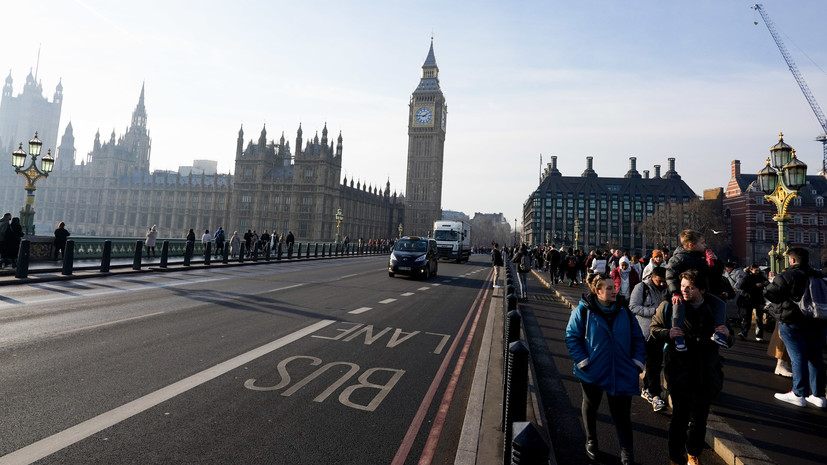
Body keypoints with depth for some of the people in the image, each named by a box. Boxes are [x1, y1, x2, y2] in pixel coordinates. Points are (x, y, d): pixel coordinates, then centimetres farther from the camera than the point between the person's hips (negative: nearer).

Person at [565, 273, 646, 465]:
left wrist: (637, 361, -2)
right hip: (593, 373, -2)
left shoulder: (624, 311, 0)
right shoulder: (583, 311, -13)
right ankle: (591, 442, 41)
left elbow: (637, 338, 7)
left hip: (622, 373, 2)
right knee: (590, 406, 19)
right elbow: (571, 337, -10)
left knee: (622, 414, 6)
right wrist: (583, 361, -16)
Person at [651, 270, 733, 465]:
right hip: (679, 370, -3)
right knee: (680, 416, 4)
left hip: (706, 373, 3)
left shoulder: (714, 308, 2)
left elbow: (728, 343, 11)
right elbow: (654, 328, 2)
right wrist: (668, 334, -20)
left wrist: (726, 335, -13)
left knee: (700, 417, 17)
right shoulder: (669, 306, -7)